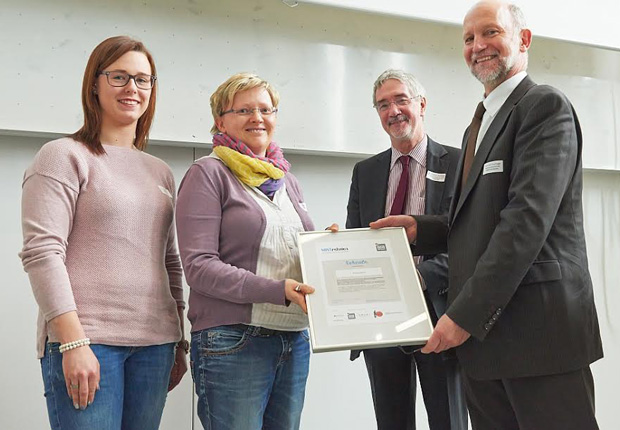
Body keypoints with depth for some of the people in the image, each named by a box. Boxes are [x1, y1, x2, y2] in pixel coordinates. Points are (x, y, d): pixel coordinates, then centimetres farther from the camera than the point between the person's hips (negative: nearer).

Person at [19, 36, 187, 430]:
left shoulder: (161, 172, 17)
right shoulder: (65, 156, 0)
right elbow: (42, 252, -9)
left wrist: (179, 343, 17)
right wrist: (73, 342, -16)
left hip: (155, 343, 5)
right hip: (86, 339, -5)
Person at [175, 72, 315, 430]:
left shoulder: (287, 180, 18)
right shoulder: (208, 174, -3)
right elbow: (199, 266, -13)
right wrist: (279, 290, -20)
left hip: (295, 340, 7)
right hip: (233, 342, -6)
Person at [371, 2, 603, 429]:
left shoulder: (545, 106, -6)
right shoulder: (480, 126, 22)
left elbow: (528, 218, -17)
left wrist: (467, 314, -19)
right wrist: (422, 229, 6)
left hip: (538, 327, -8)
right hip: (482, 332, 8)